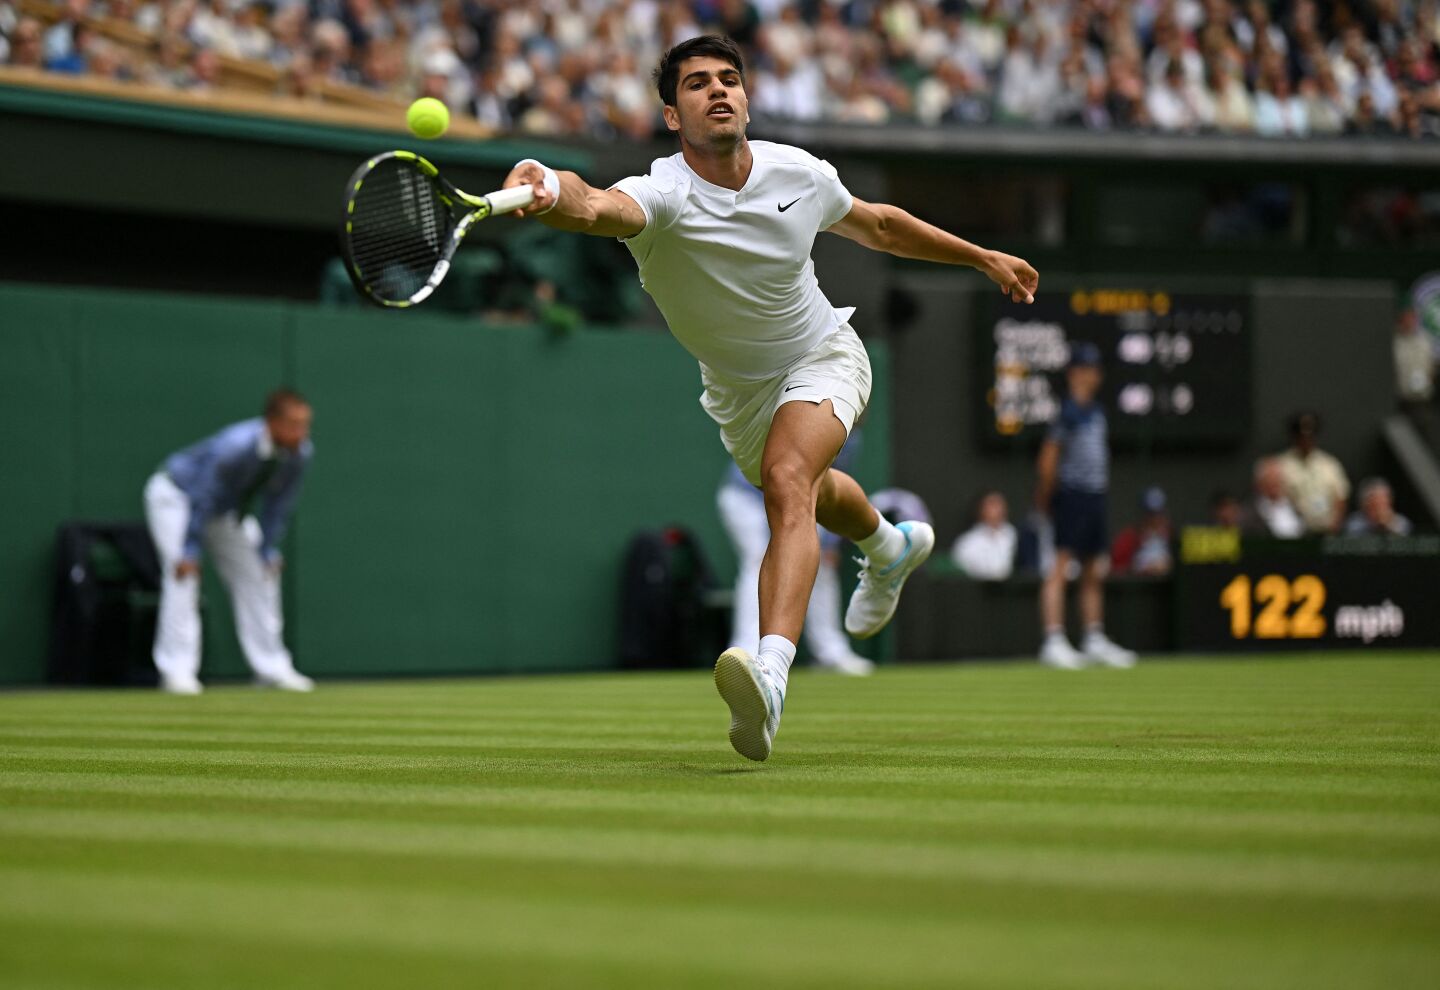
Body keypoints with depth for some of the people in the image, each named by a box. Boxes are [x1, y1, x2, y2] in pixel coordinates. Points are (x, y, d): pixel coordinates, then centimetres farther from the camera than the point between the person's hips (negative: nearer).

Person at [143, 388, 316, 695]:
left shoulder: (301, 452, -21)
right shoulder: (235, 446, -40)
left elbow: (278, 504, -6)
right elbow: (203, 497, -31)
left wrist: (269, 551, -5)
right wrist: (190, 552, -28)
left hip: (229, 509, 7)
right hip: (176, 496, -7)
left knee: (260, 574, 3)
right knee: (183, 573, -20)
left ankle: (272, 668, 10)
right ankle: (177, 670, -18)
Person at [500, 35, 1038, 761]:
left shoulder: (799, 174, -20)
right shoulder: (662, 194, -30)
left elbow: (878, 226, 3)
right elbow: (595, 209, -56)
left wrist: (983, 257, 10)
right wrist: (550, 191, -80)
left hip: (822, 357, -2)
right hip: (738, 392, 2)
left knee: (787, 481, -32)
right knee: (810, 496, 29)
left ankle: (771, 673, -48)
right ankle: (888, 546, 66)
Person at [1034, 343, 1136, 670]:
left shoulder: (1095, 410, 15)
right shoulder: (1067, 410, -11)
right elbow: (1048, 459, -12)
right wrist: (1045, 496, -7)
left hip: (1095, 496, 9)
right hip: (1071, 495, -9)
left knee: (1094, 571, 13)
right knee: (1060, 567, -9)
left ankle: (1095, 640, 21)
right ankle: (1054, 640, -12)